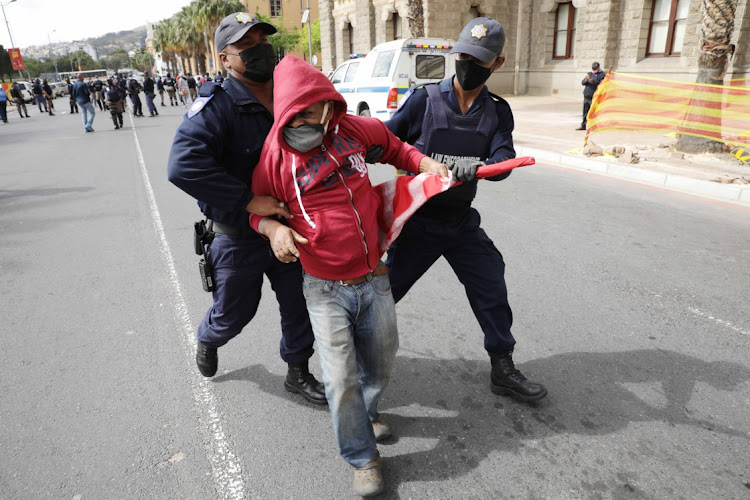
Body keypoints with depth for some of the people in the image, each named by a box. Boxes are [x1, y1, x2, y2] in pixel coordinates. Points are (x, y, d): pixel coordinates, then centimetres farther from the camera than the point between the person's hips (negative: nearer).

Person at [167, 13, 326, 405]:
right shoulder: (216, 107, -19)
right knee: (234, 312, 15)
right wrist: (249, 201, -37)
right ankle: (208, 339, 52)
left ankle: (298, 372, 37)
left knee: (299, 304, 12)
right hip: (239, 237, -4)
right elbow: (182, 166, -34)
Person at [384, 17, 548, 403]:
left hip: (461, 223, 4)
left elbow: (503, 161, -14)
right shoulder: (424, 99, -8)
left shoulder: (497, 113, 1)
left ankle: (503, 371, 26)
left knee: (492, 290, 8)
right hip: (417, 221, -3)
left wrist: (475, 167, -35)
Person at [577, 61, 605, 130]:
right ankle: (583, 125, 18)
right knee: (585, 112, 11)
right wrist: (586, 80, -15)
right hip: (586, 97, 6)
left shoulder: (601, 75, -1)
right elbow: (582, 83, 7)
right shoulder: (590, 74, 16)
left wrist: (594, 81, -28)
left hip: (594, 97, -6)